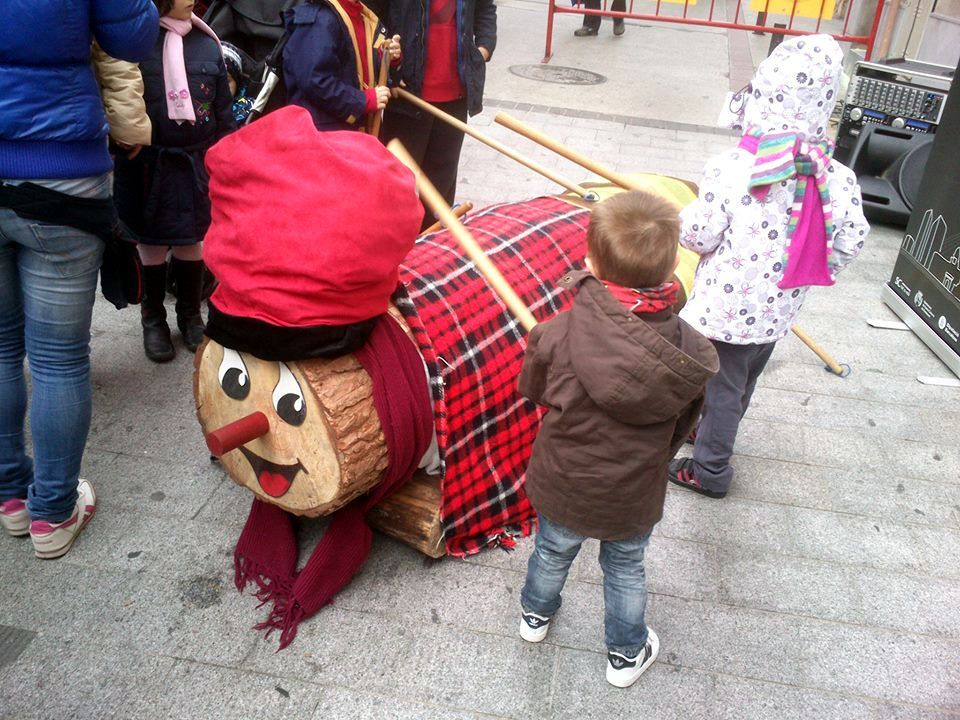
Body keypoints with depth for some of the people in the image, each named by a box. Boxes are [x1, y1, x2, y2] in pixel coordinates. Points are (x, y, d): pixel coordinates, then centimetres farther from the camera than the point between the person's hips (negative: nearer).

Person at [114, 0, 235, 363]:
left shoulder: (206, 43, 3)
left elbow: (223, 110, 8)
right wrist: (127, 151, -5)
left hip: (196, 163, 3)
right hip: (148, 165, -2)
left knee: (192, 238, 12)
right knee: (152, 240, 9)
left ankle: (191, 313, 30)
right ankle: (153, 318, 25)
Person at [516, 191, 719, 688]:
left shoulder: (555, 336, -31)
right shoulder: (689, 353, -23)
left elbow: (532, 390, -9)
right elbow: (681, 426, -6)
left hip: (563, 487, 0)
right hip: (635, 498, 1)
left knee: (553, 553, 29)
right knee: (625, 569, 27)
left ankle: (536, 615, 58)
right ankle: (627, 654, 50)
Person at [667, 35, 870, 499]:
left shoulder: (731, 168, -23)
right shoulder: (837, 178, -9)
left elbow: (700, 236, -17)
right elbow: (851, 241, 0)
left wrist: (684, 219, 5)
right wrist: (811, 276, 15)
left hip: (727, 307, -5)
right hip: (779, 309, 5)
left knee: (721, 386, 11)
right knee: (741, 382, 25)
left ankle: (709, 470, 27)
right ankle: (712, 432, 49)